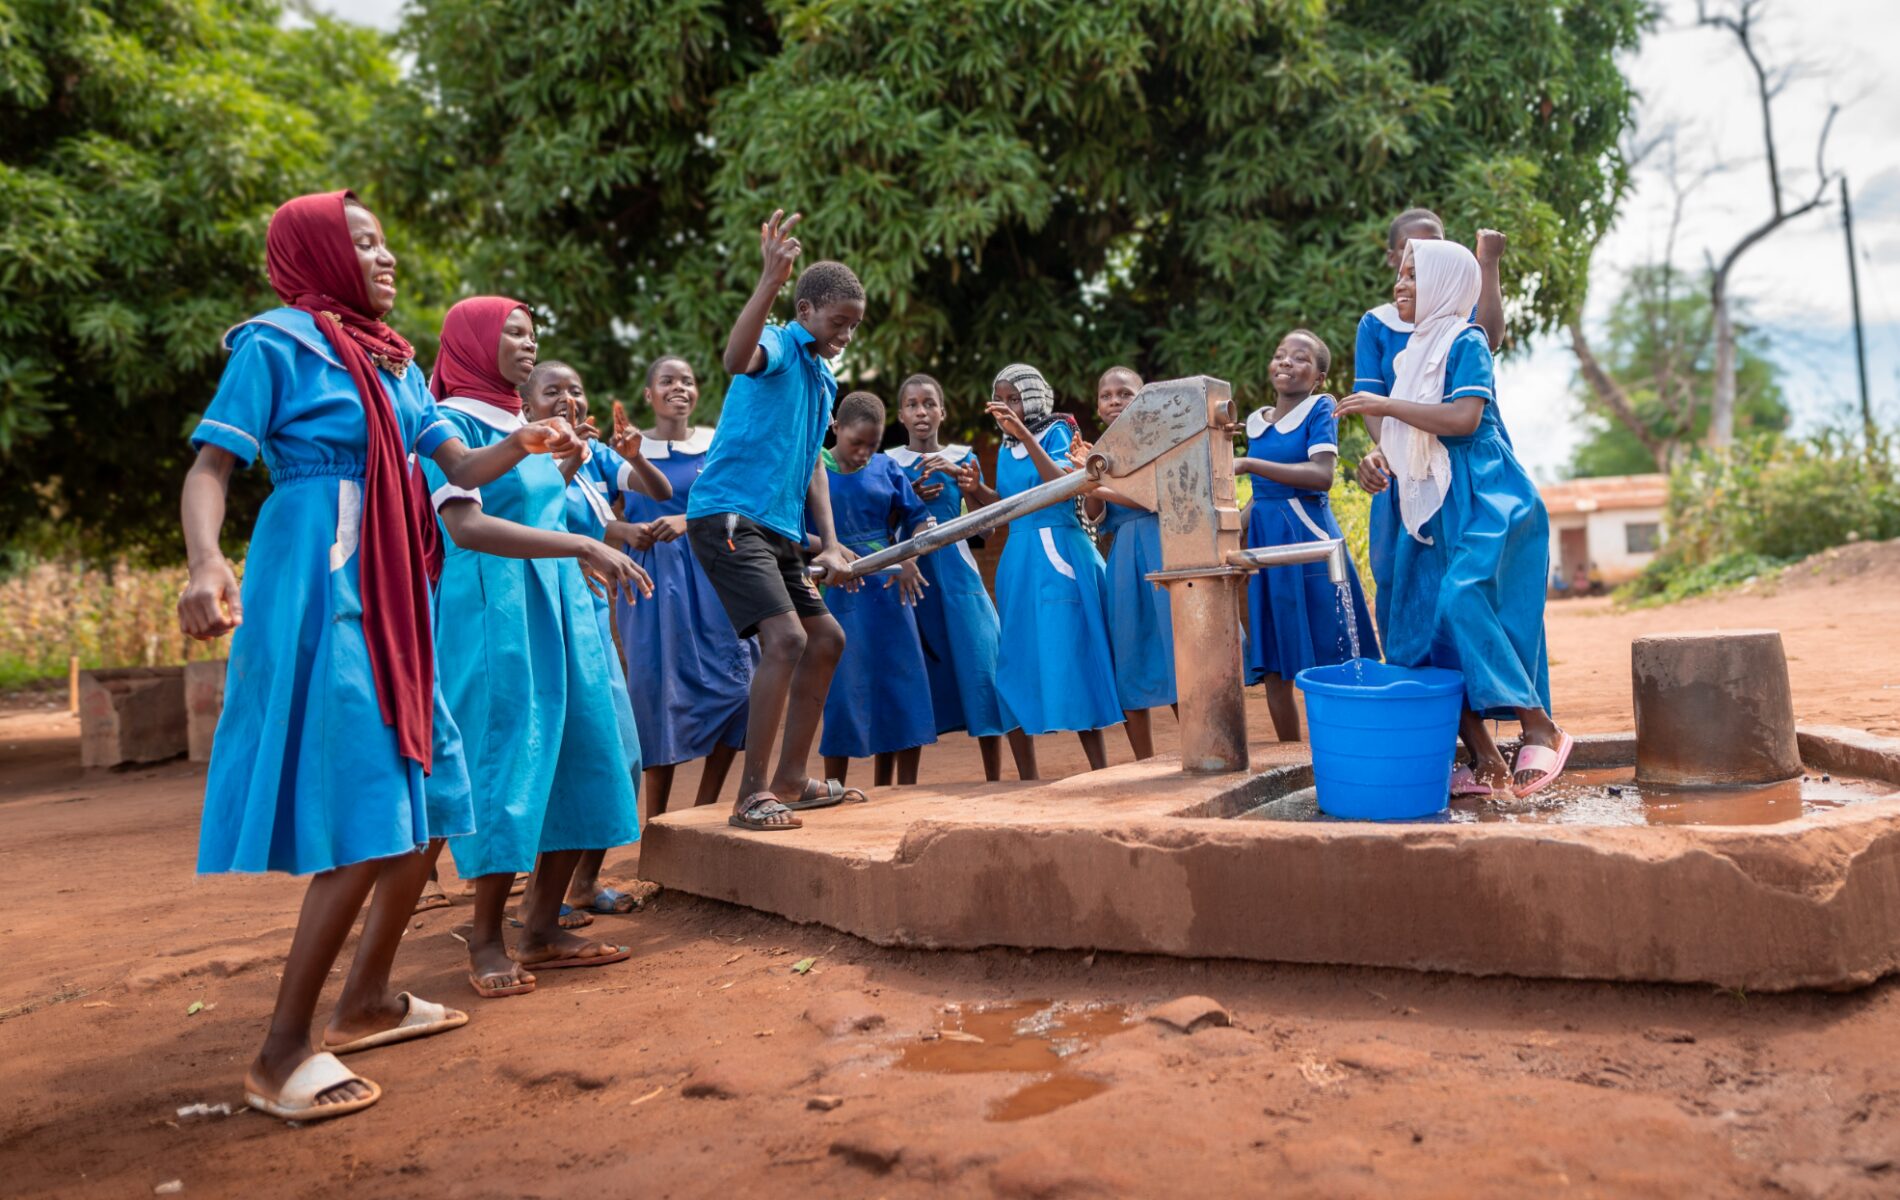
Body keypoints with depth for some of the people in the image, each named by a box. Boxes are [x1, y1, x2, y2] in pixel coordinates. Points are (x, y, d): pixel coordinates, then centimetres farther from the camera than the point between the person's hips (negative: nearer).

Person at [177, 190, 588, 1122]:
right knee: (366, 821, -12)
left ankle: (368, 1000, 26)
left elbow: (460, 468, 14)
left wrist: (522, 445, -6)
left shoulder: (394, 362, 17)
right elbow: (210, 467, -10)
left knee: (428, 801, 11)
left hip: (392, 599, 8)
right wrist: (205, 563, -29)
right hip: (317, 591, -8)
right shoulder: (276, 344, -4)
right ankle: (282, 1054, -1)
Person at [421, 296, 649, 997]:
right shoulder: (453, 423, -7)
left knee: (578, 763, 4)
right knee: (507, 767, -5)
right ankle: (486, 939, 9)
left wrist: (590, 563, 14)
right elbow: (468, 526, -21)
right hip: (494, 612, -8)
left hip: (560, 609, 8)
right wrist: (582, 546, -25)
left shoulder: (526, 427, 17)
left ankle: (542, 928, 13)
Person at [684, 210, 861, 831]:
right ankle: (751, 794, -12)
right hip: (729, 516, -10)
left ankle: (790, 780, 22)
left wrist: (830, 543, 12)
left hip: (779, 529, 10)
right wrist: (771, 279, -45)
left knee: (826, 638, 12)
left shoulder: (823, 377, 20)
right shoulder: (778, 345, -7)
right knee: (786, 639, -21)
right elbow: (736, 358, -34)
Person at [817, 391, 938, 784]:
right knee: (842, 695, 0)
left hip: (889, 592, 3)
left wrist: (909, 559, -10)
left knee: (903, 688, 4)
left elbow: (920, 518, 7)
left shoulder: (886, 468, 7)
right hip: (840, 596, -3)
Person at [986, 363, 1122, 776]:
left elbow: (1062, 483, -19)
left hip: (1059, 556, -6)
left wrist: (1023, 433, -26)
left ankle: (1100, 768, -2)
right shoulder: (1005, 450, 16)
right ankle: (1027, 777, 10)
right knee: (1018, 661, 3)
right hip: (1017, 561, 6)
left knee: (1069, 655, -8)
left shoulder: (1056, 431, 0)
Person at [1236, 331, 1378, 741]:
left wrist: (1248, 464, -23)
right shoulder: (1256, 421, 14)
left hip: (1308, 538, -6)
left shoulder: (1320, 408, -3)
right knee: (1273, 668, 7)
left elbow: (1322, 476, -19)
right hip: (1264, 540, 6)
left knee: (1328, 664, -2)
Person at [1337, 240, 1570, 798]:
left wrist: (1387, 405, -13)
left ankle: (1540, 729, -12)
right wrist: (1380, 454, 10)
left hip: (1481, 503, -8)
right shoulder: (1415, 350, 20)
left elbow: (1464, 418, -18)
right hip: (1430, 508, 8)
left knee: (1463, 605, -25)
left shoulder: (1465, 341, -3)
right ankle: (1484, 762, 3)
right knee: (1422, 631, -1)